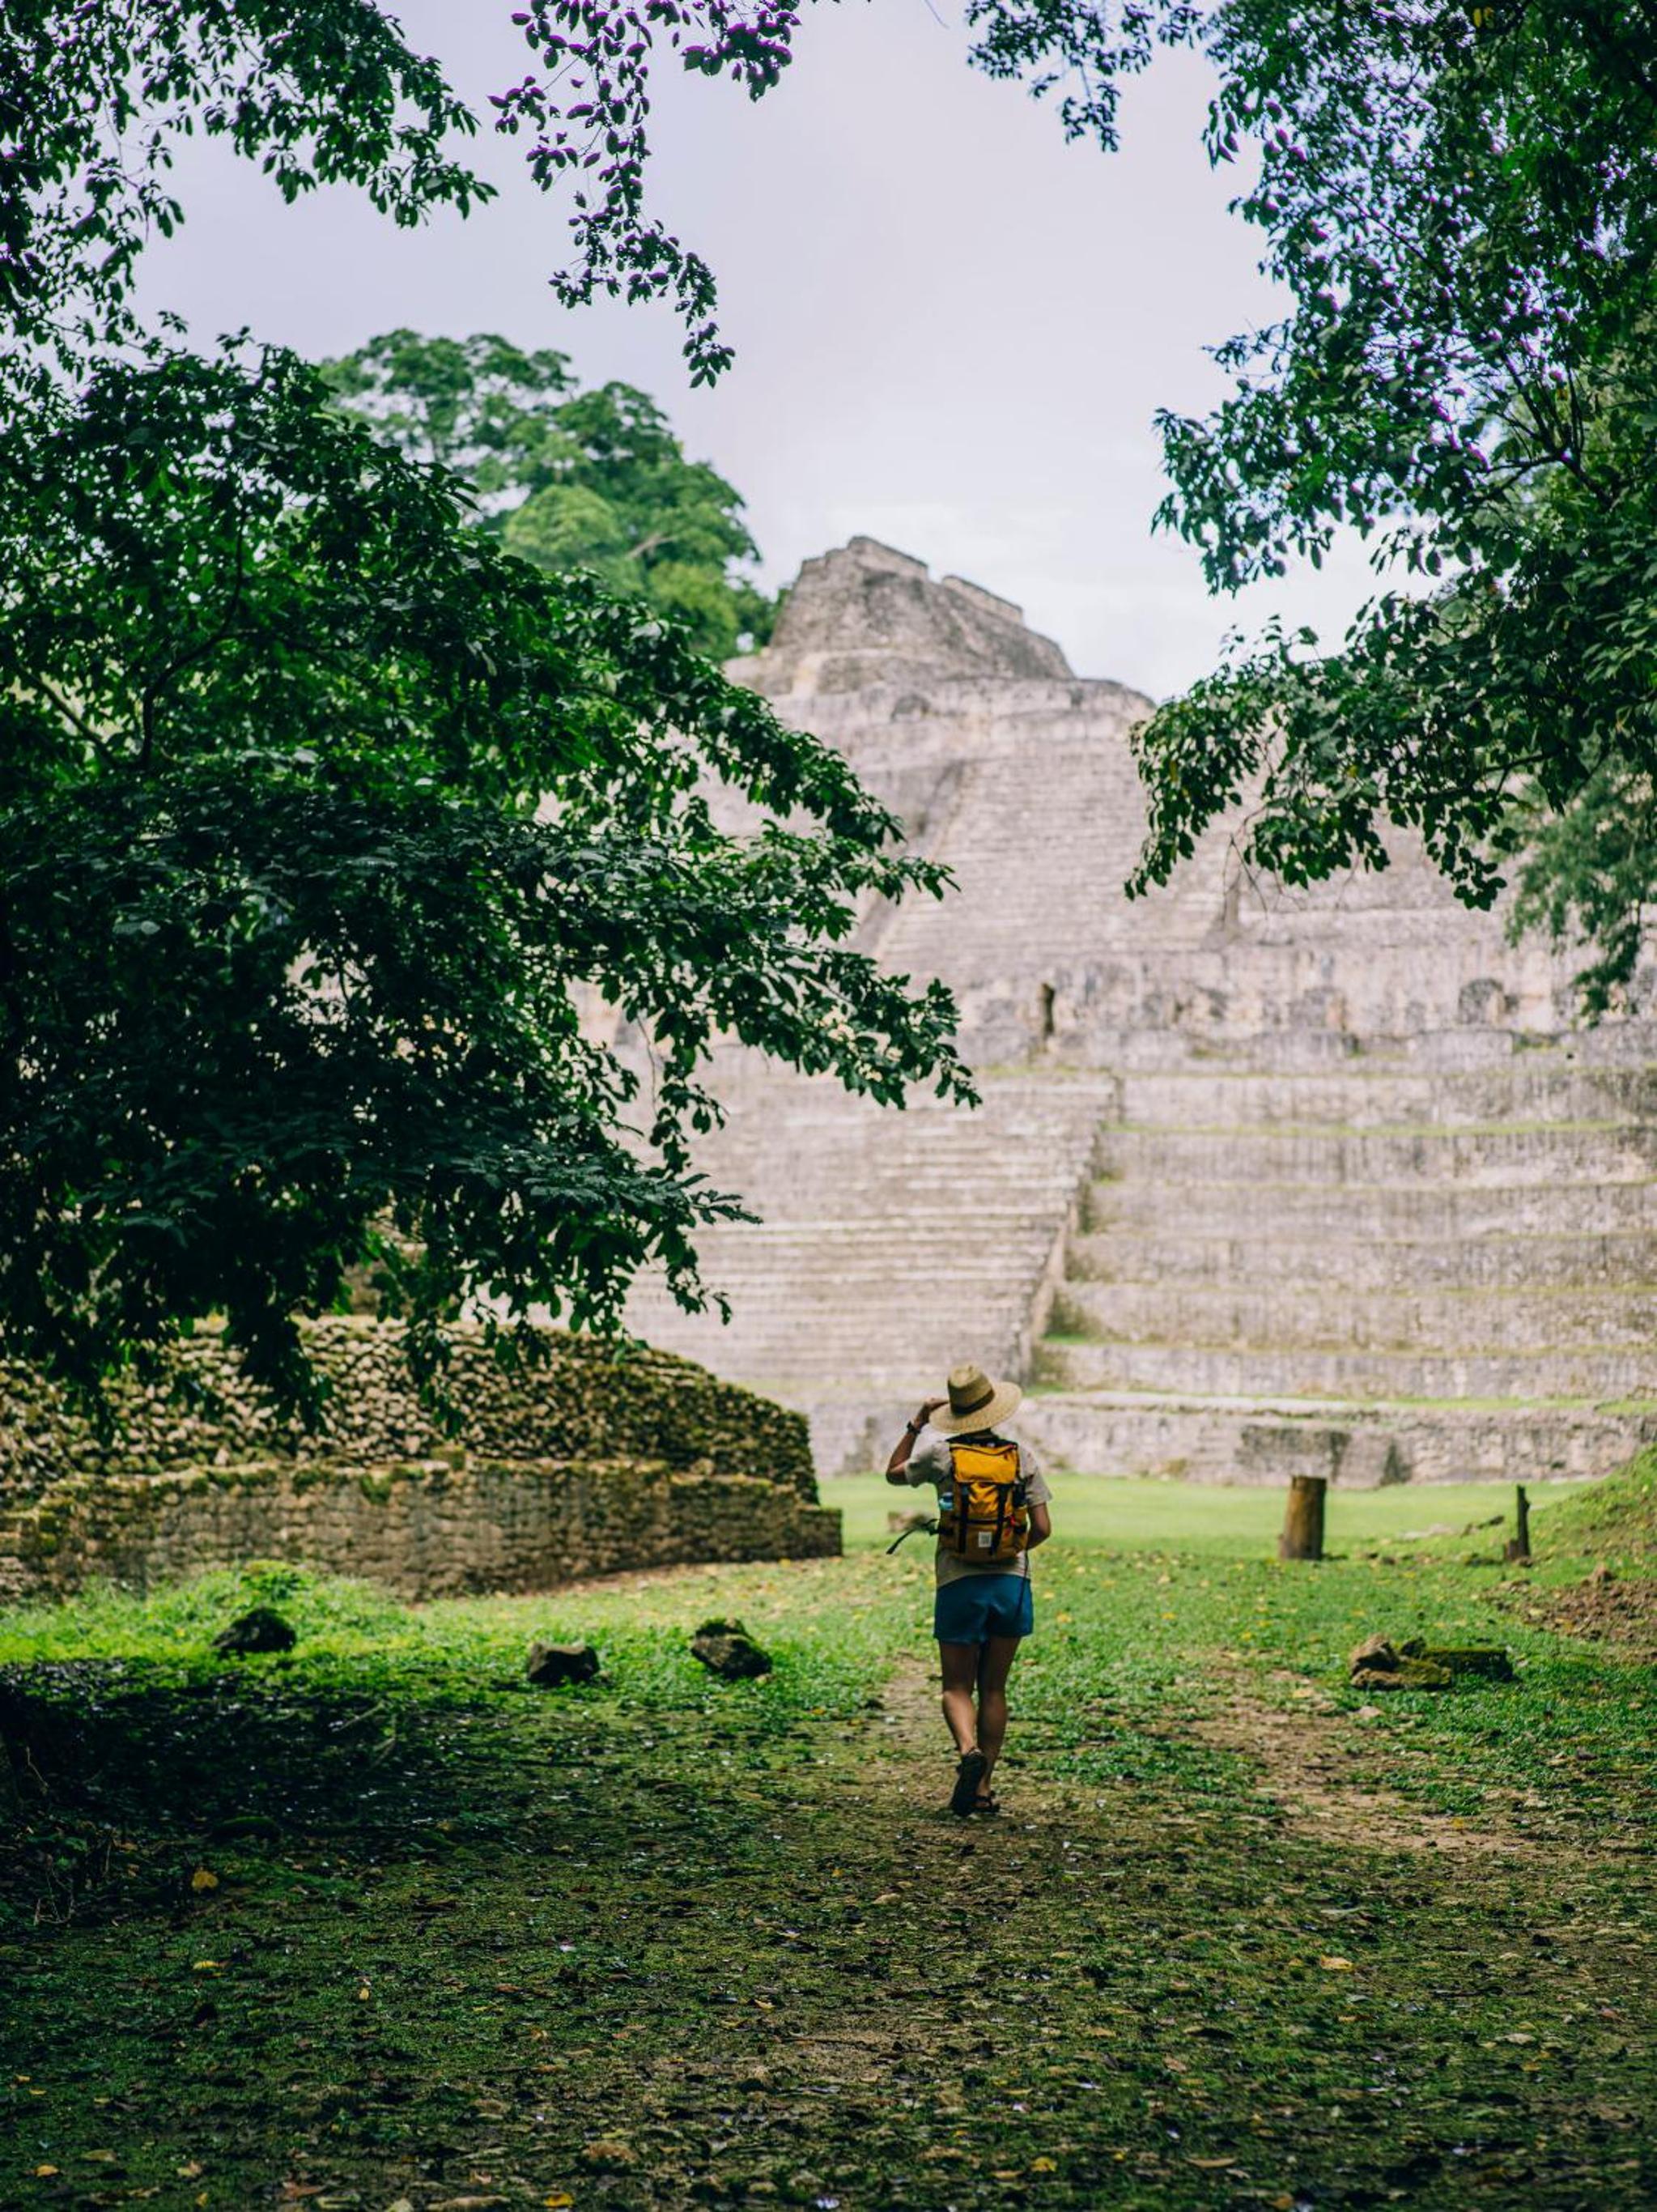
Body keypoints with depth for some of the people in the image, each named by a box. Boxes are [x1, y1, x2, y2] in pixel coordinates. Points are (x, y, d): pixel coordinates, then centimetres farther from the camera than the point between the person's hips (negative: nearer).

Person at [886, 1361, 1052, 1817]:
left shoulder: (942, 1453, -4)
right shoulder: (1021, 1456, 0)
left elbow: (894, 1472, 16)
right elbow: (1043, 1529, -1)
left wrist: (918, 1423, 21)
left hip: (959, 1586, -2)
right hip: (1011, 1583, 2)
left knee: (957, 1687, 6)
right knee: (993, 1688, 11)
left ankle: (968, 1750, -24)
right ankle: (982, 1788, 10)